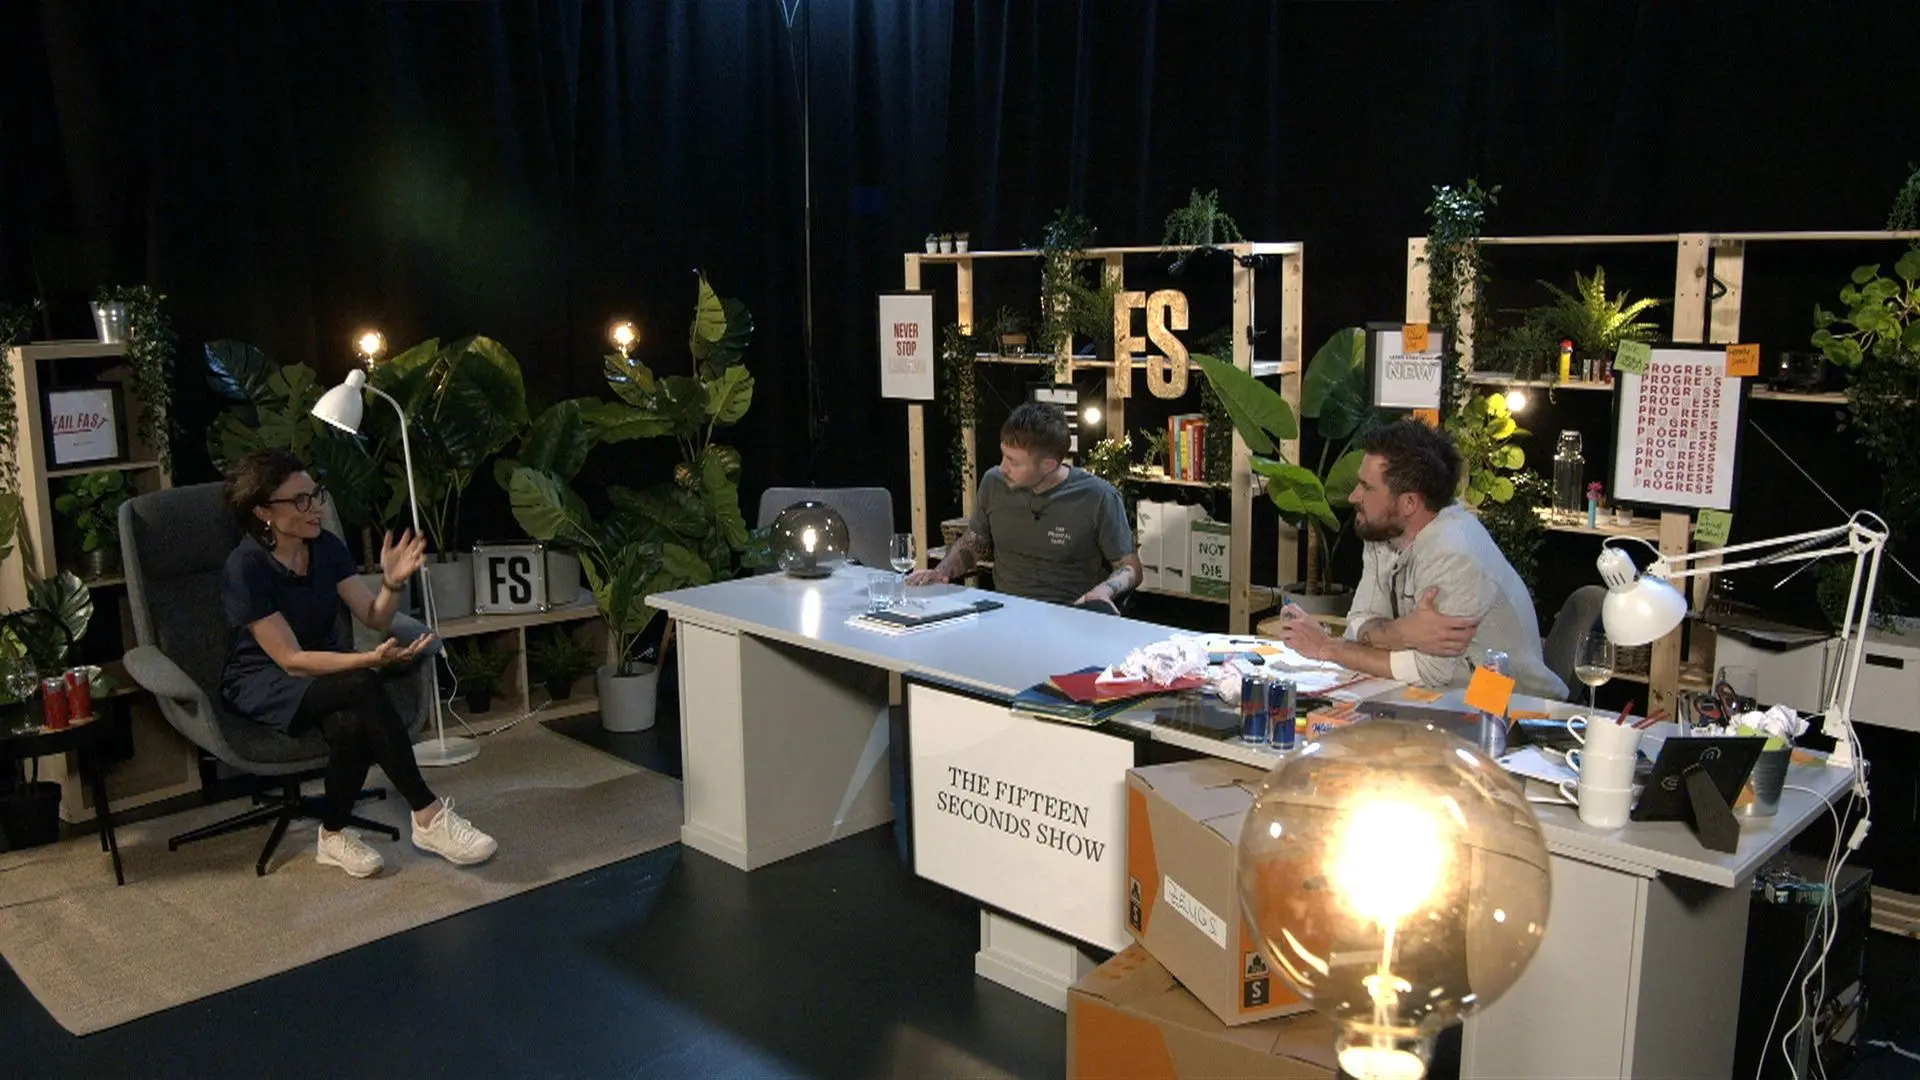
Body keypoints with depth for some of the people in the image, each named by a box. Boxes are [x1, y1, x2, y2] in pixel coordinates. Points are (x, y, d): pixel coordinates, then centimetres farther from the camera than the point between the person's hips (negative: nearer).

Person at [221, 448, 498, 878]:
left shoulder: (325, 547, -3)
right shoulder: (245, 568, -21)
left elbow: (374, 617, -2)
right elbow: (292, 661, -24)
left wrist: (393, 582, -24)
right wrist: (373, 660, -36)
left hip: (325, 665, 5)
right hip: (263, 683, -5)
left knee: (351, 724, -31)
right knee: (364, 688, -33)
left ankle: (334, 835, -8)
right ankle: (428, 815, -26)